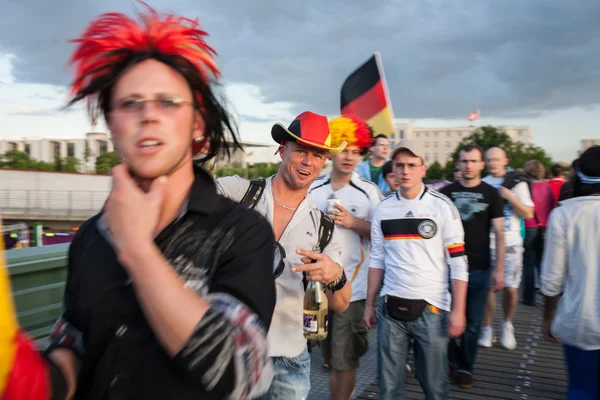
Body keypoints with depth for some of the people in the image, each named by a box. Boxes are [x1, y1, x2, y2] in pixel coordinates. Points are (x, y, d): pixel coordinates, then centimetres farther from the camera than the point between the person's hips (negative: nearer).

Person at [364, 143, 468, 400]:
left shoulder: (442, 206, -5)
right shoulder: (383, 209, 5)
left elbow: (458, 262, -5)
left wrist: (458, 310, -9)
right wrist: (369, 304, 10)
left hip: (431, 307, -2)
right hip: (391, 307, 3)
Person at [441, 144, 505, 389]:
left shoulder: (491, 194, 2)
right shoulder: (446, 193, 3)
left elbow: (499, 233, 2)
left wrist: (499, 269, -4)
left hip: (480, 268, 0)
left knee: (472, 322, 7)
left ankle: (465, 367, 23)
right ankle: (451, 361, 27)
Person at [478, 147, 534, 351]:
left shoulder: (517, 184, 3)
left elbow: (528, 214, -1)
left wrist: (510, 197, -14)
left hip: (511, 244, -1)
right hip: (486, 244, 1)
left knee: (511, 288, 2)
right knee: (488, 287, 2)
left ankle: (507, 325, 25)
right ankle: (487, 328, 16)